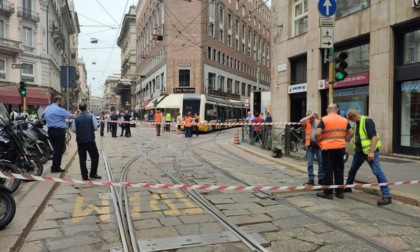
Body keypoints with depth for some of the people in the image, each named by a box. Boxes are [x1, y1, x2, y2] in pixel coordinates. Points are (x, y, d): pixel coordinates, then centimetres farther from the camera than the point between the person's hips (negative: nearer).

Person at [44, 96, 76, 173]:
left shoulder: (47, 109, 13)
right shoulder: (59, 109, -14)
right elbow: (70, 116, -11)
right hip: (59, 131, -9)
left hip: (50, 130, 9)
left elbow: (45, 118, 18)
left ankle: (55, 166, 18)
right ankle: (55, 168, 1)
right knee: (59, 149, -2)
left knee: (55, 149, 15)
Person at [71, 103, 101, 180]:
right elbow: (96, 128, -6)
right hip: (90, 140, -2)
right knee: (95, 156, 13)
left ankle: (85, 176, 8)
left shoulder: (76, 118, 1)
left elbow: (74, 130, 1)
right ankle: (93, 173, 15)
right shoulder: (91, 116, -4)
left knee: (82, 158, 7)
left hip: (80, 141, 2)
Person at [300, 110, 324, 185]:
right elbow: (301, 121, -19)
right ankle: (311, 179, 11)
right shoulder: (307, 123, 2)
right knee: (310, 163, 3)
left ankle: (321, 179, 16)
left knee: (321, 162, 4)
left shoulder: (319, 122, 5)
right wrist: (310, 116, -17)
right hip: (310, 145, -1)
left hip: (319, 144, 1)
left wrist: (318, 118, -13)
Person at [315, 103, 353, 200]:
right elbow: (351, 133, 11)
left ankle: (328, 192, 6)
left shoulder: (324, 119, -6)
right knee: (339, 170, 12)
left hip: (327, 147, -4)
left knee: (328, 170, 2)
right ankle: (339, 192, 17)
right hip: (340, 147, 4)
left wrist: (318, 141, 1)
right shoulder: (344, 120, 9)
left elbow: (317, 133, -16)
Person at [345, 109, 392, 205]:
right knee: (352, 170, 19)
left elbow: (374, 136, -23)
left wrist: (371, 152, -27)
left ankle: (387, 196, -14)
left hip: (370, 151, -9)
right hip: (359, 151, 9)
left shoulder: (367, 121, -16)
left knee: (377, 172, -14)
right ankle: (347, 187, 38)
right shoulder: (356, 124, 12)